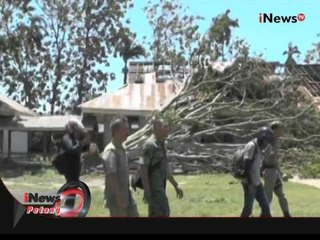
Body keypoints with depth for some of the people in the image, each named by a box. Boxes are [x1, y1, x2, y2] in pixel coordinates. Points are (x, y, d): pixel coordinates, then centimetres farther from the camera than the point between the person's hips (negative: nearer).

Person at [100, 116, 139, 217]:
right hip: (116, 198, -9)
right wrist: (119, 197, -24)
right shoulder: (111, 151, -18)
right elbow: (111, 176, -23)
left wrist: (126, 195, 19)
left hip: (126, 195, 9)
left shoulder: (121, 149, 11)